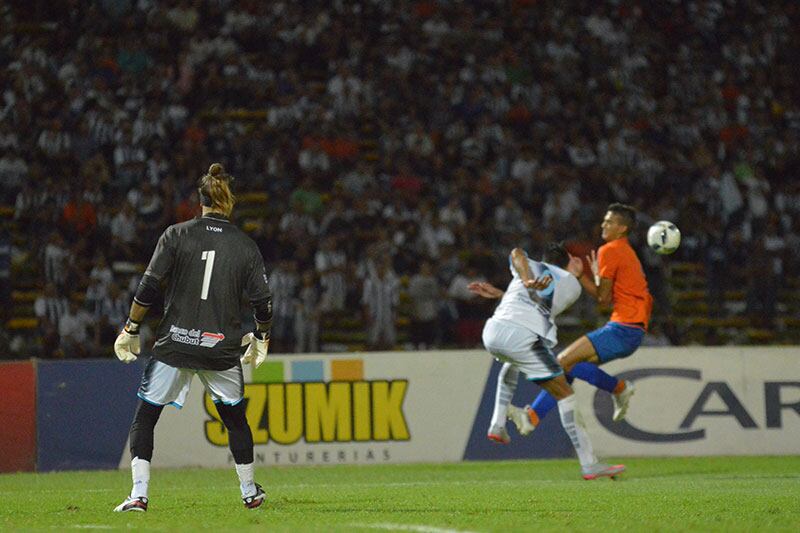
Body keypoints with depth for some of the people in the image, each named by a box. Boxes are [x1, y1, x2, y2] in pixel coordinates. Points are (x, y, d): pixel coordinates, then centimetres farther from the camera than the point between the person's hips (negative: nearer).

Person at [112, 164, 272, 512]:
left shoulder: (176, 235, -1)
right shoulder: (245, 246, 3)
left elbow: (148, 287, -7)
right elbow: (262, 301, 3)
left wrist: (131, 330, 3)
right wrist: (260, 338, 21)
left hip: (174, 343, -2)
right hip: (222, 349, 2)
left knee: (144, 418, 7)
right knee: (236, 419, 21)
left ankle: (138, 494, -6)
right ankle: (250, 493, 28)